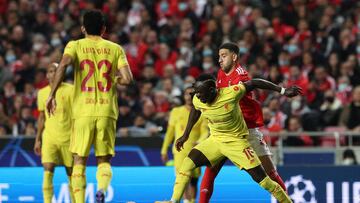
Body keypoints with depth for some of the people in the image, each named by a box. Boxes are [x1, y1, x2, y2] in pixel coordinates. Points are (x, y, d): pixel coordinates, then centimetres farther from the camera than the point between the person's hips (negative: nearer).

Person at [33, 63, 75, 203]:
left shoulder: (70, 90, -2)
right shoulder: (42, 93, 9)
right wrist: (38, 139, 14)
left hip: (68, 137, -2)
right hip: (49, 137, 2)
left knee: (71, 172, 6)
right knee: (48, 170, -15)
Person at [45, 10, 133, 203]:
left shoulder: (75, 46, 4)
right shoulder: (115, 49, 7)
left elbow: (63, 65, -17)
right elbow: (127, 78, -3)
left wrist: (52, 94, -14)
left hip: (83, 110, -1)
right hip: (107, 111, 1)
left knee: (79, 161, 9)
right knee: (104, 160, 10)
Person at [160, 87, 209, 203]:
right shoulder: (176, 112, 9)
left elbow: (205, 132, -3)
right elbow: (170, 132, 14)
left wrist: (199, 142, -25)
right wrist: (164, 150, 13)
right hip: (180, 150, -1)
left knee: (193, 180, 5)